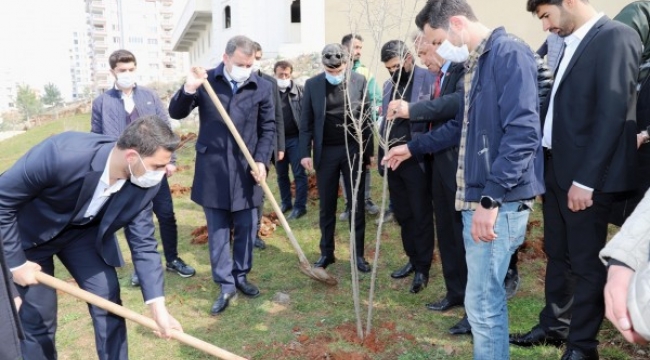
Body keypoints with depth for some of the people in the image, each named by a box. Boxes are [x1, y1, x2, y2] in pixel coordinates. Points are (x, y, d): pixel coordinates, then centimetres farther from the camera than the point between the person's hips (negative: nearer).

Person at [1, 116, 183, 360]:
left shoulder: (145, 183, -23)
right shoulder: (62, 154, -38)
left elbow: (143, 244, -15)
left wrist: (158, 307, -21)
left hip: (83, 231, 4)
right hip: (27, 234, -3)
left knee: (108, 300, -1)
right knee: (37, 317, 0)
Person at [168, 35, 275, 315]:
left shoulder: (263, 87, 0)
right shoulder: (206, 81, -1)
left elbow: (267, 128, 4)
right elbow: (176, 113, -1)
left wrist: (261, 160, -9)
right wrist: (188, 90, -20)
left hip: (246, 169, 1)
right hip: (213, 170, 0)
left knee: (246, 229, 11)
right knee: (217, 231, 6)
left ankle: (240, 276, 29)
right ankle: (226, 285, 17)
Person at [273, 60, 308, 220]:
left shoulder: (299, 90, -3)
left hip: (295, 138, -2)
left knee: (299, 173, 2)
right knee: (281, 174, 14)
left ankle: (300, 206, 11)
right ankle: (285, 203, 29)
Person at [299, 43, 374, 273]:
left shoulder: (359, 81, -1)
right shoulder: (312, 84, 0)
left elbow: (367, 117, 2)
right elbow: (306, 122, 2)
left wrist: (368, 151, -1)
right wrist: (305, 152, -5)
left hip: (354, 149, 0)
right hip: (325, 151, 1)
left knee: (357, 205, 5)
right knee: (326, 207, 8)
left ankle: (358, 254, 16)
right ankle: (326, 253, 21)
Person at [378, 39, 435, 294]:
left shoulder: (429, 80, -7)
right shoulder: (388, 85, 14)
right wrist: (382, 155, 14)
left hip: (417, 160, -6)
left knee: (421, 216, 4)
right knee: (402, 214, 14)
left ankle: (423, 268, 17)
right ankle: (413, 259, 30)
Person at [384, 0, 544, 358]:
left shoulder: (509, 53, -12)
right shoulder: (475, 63, 18)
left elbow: (522, 133, -22)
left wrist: (491, 198, -24)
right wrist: (412, 147, 33)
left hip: (499, 201, -10)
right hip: (479, 197, 10)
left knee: (481, 302, -3)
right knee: (487, 296, 17)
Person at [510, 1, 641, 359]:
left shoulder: (615, 37, -10)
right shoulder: (572, 44, 16)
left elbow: (613, 113, -18)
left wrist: (586, 179, -20)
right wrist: (544, 165, 10)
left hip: (586, 174, -8)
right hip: (556, 168, 8)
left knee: (586, 262, 5)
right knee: (557, 255, 18)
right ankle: (555, 324, 34)